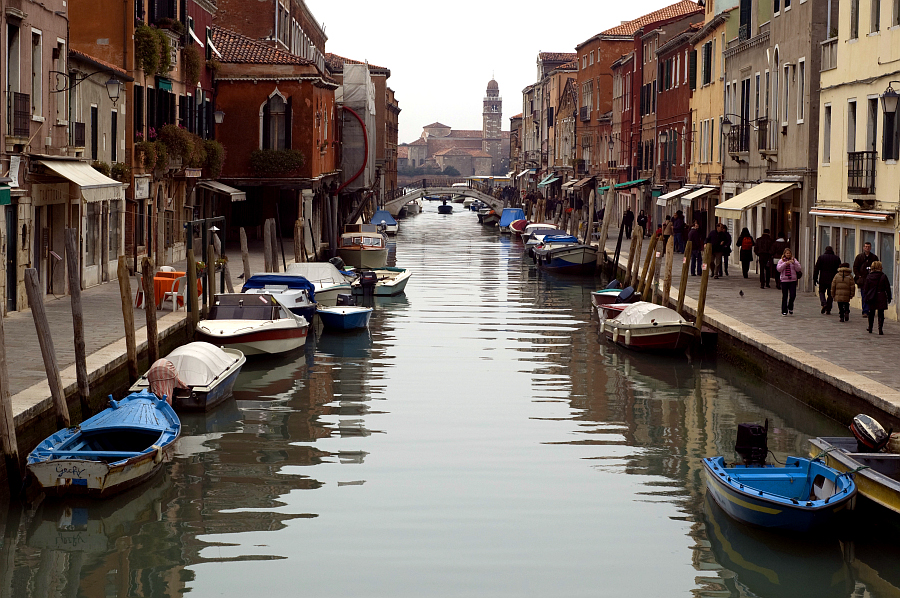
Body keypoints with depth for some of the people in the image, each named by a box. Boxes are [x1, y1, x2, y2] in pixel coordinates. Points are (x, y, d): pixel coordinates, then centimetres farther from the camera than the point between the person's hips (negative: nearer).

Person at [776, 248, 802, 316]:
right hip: (784, 280, 0)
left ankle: (790, 308, 17)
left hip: (793, 280, 0)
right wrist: (785, 263, -17)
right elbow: (779, 269, -8)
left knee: (793, 295, -8)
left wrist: (794, 263, -15)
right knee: (784, 296, 2)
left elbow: (798, 269, -2)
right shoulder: (781, 261, 6)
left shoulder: (794, 261, 7)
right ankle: (784, 311, 10)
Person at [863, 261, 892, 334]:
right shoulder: (883, 276, -8)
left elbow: (865, 289, 1)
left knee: (871, 313, 17)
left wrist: (865, 298, 9)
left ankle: (870, 328, 28)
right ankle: (880, 329, -6)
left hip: (872, 298, 2)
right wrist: (889, 298, 8)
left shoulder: (869, 277, -2)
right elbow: (887, 288, -2)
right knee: (881, 314, 2)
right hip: (881, 297, -2)